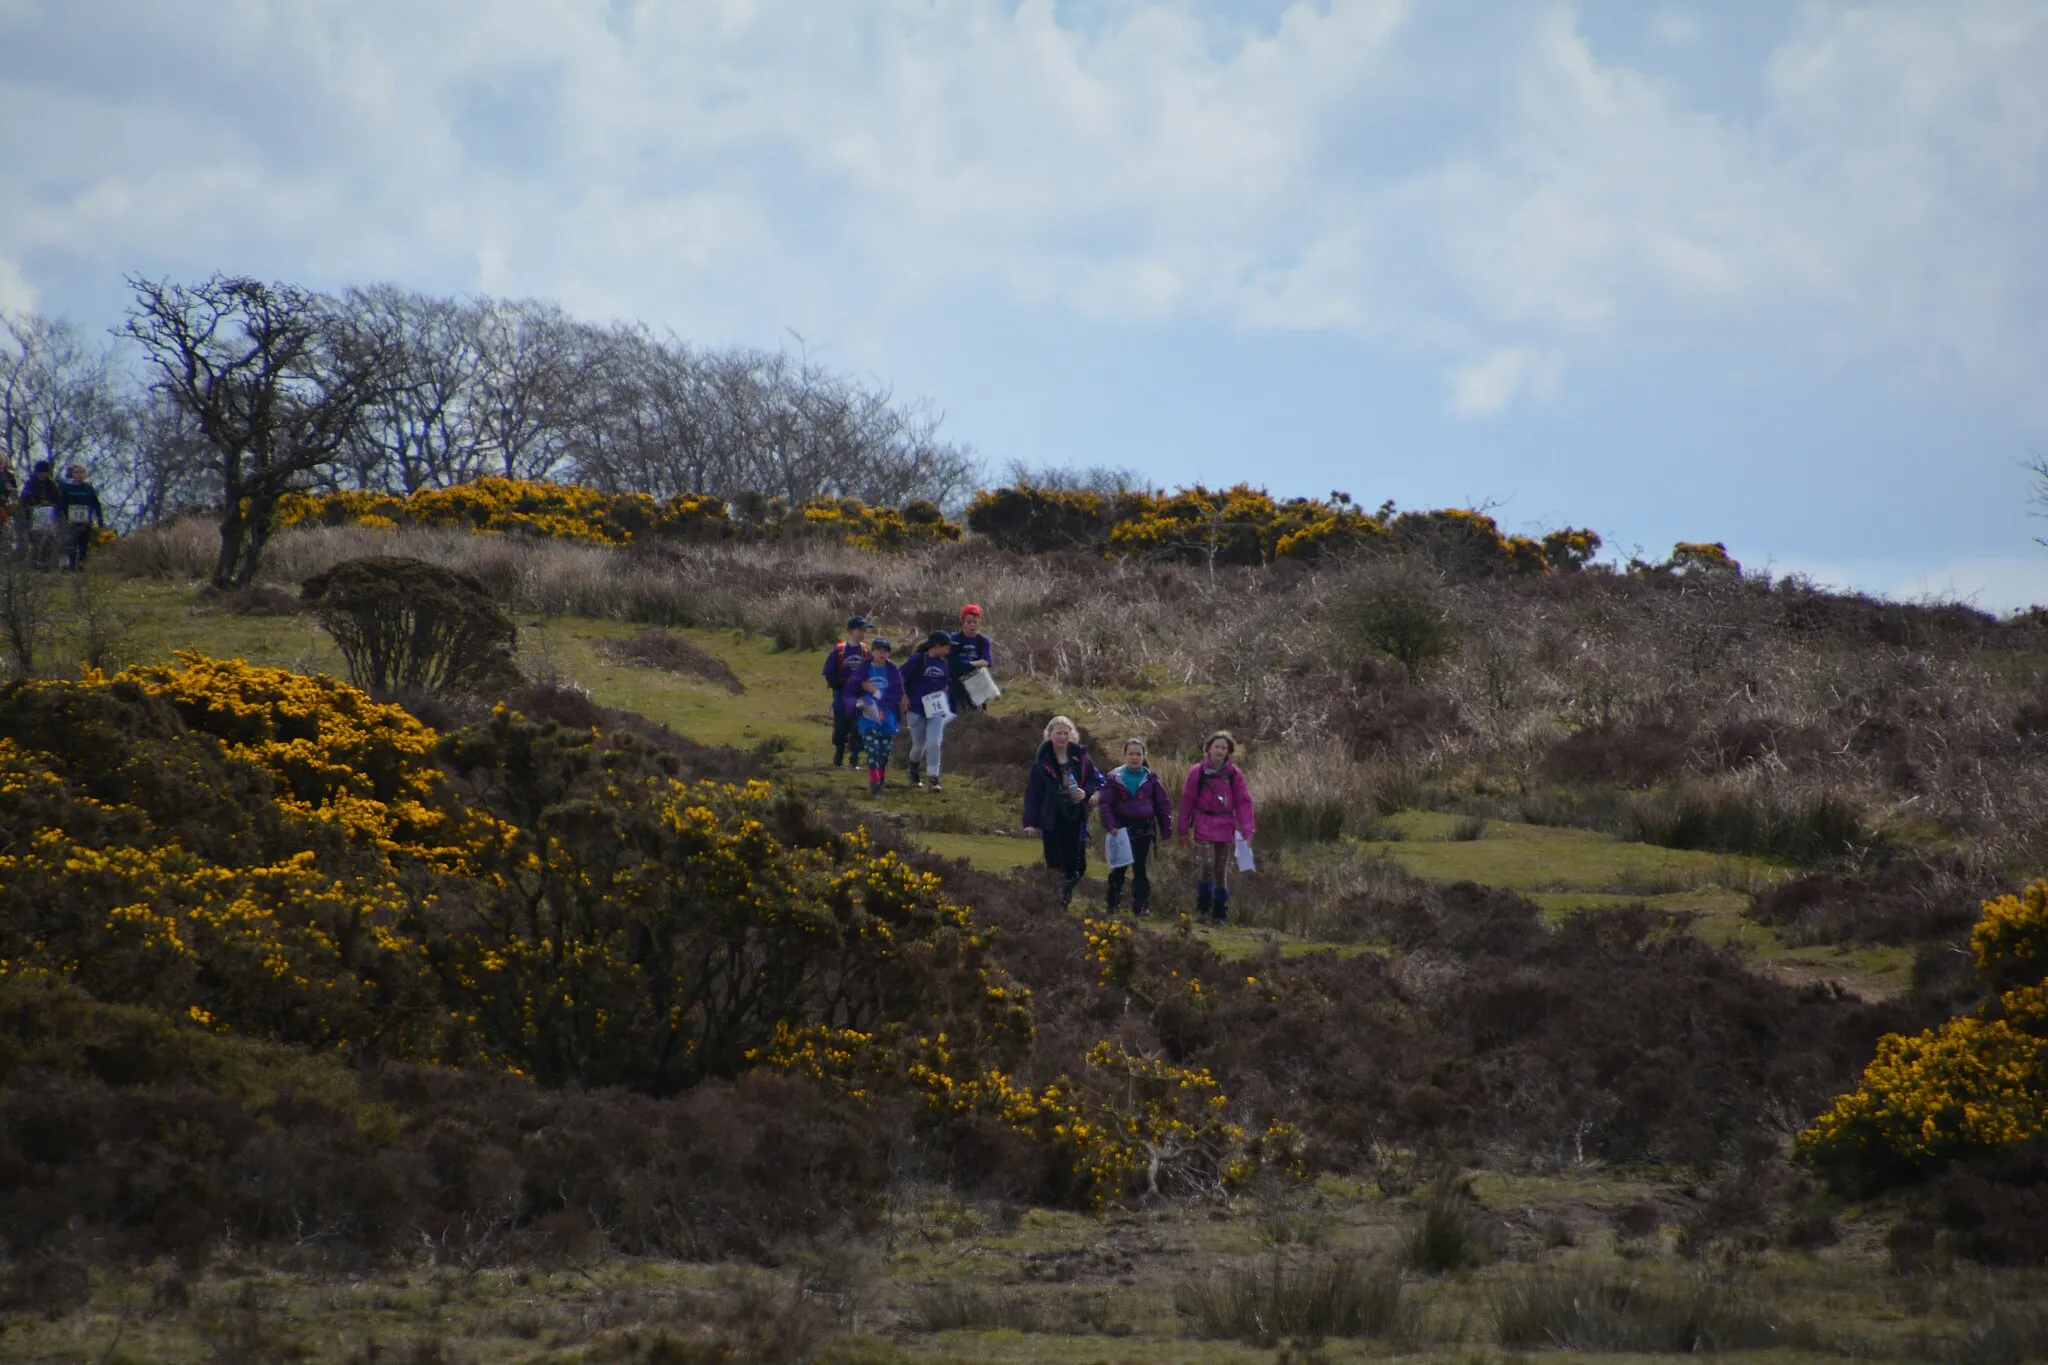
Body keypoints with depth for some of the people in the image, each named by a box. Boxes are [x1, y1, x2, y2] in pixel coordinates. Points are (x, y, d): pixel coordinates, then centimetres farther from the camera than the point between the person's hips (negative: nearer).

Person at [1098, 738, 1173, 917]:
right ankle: (1112, 906, 20)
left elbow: (1163, 805, 7)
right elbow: (1105, 803, -4)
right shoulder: (1114, 778, -1)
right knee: (1118, 868, 8)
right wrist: (1110, 826, -17)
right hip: (1122, 828, 0)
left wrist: (1166, 831, 3)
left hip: (1144, 829, 0)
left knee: (1140, 868, -2)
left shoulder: (1150, 778, 3)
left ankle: (1141, 905, 0)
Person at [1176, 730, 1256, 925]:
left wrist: (1246, 830, -6)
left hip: (1226, 828, 2)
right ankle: (1202, 908, -2)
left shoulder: (1234, 774, 3)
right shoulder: (1197, 772, 0)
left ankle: (1220, 913, 16)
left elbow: (1243, 803, 3)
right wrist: (1184, 830, 5)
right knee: (1206, 864, -17)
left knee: (1222, 871, 5)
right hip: (1204, 827, -2)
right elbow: (1187, 800, 4)